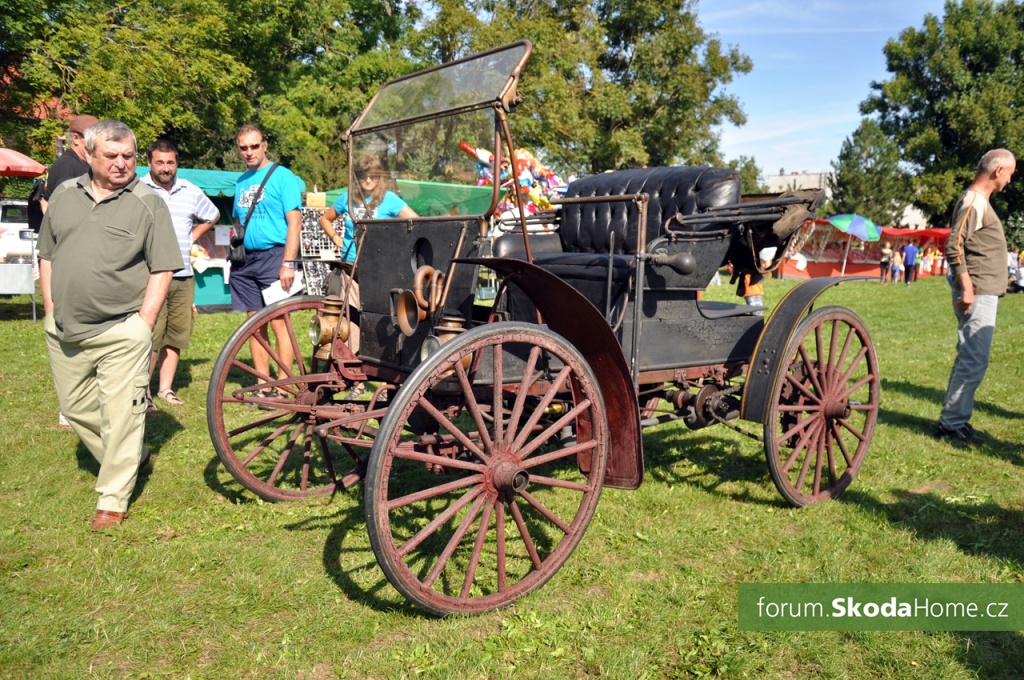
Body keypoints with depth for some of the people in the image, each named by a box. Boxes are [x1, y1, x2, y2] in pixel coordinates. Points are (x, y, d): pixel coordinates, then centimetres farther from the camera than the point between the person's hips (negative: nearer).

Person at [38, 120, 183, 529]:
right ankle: (130, 460, 35)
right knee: (76, 409, 16)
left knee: (119, 416, -2)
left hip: (121, 332, -6)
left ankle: (113, 498, 11)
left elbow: (162, 269, -7)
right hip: (64, 331, 6)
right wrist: (51, 309, 9)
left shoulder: (148, 203, -4)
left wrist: (144, 322, -12)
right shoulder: (64, 195, 10)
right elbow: (47, 256, 17)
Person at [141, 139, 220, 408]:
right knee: (151, 336, -8)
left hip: (184, 277, 5)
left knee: (176, 335, 8)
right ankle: (142, 391, 3)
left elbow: (212, 216, 29)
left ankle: (166, 388, 19)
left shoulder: (191, 192, 12)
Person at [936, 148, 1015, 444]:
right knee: (974, 362, -8)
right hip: (978, 296, -10)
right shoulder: (974, 202, -12)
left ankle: (955, 419, 20)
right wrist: (966, 287, -24)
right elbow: (954, 245, -22)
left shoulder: (980, 201, 18)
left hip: (984, 295, 10)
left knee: (969, 361, 13)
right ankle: (951, 422, -2)